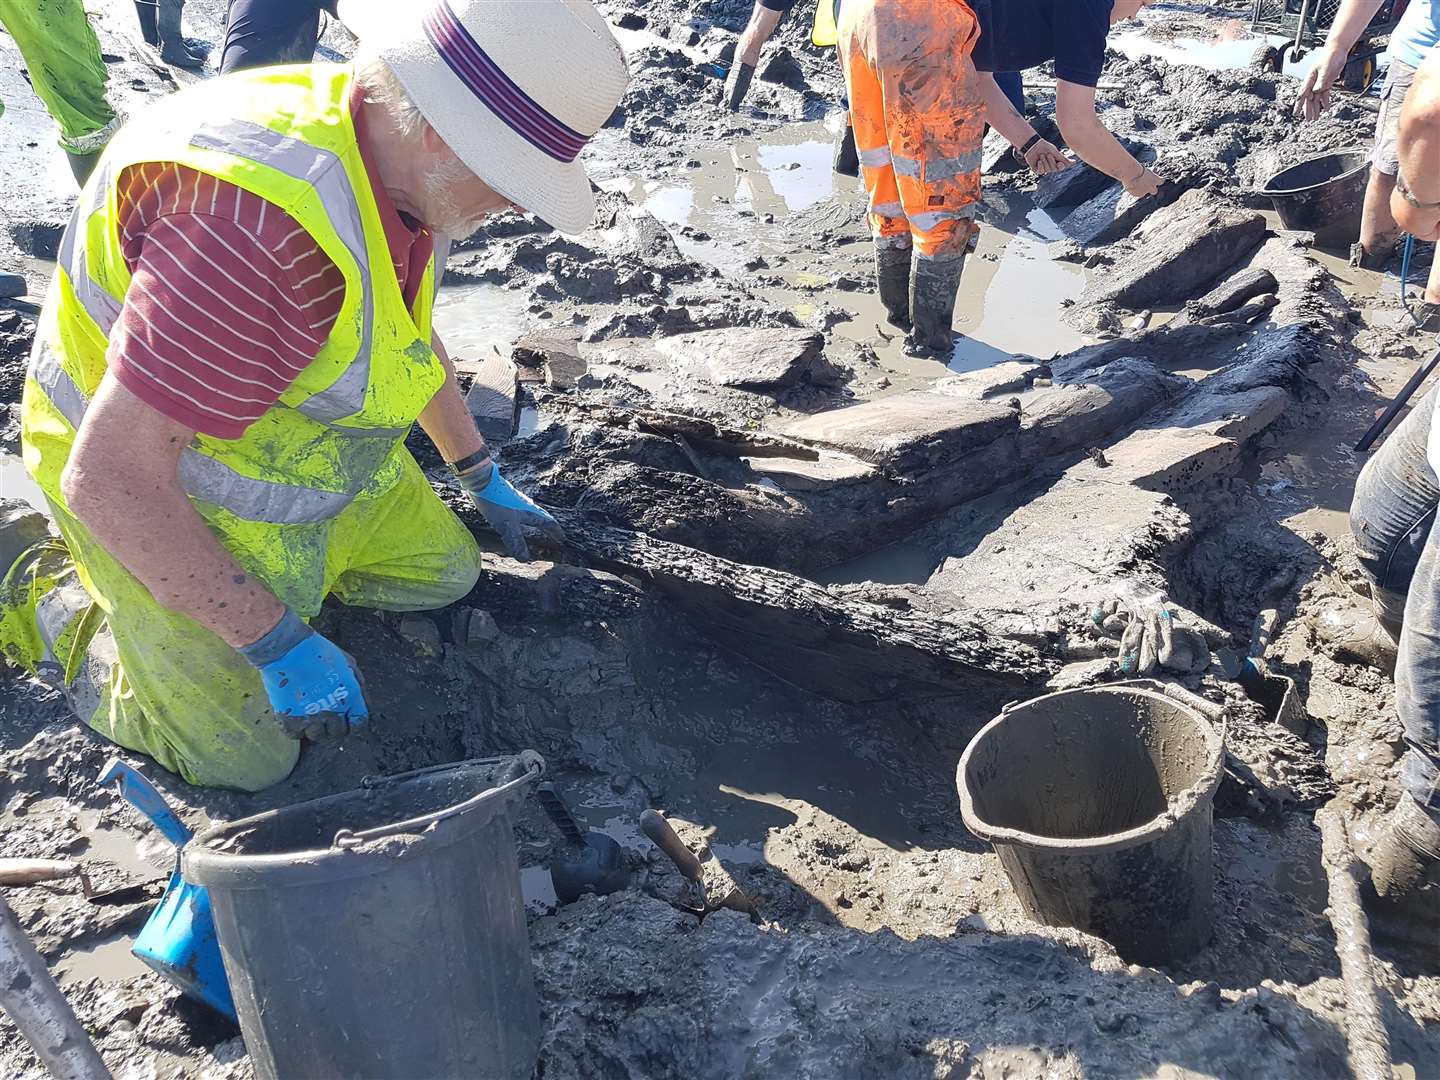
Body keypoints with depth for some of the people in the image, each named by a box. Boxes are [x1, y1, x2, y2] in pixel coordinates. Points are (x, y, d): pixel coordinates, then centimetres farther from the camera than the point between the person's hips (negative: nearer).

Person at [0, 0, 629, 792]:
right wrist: (279, 644, -28)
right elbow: (107, 477, -36)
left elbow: (408, 334, 13)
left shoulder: (393, 161, -8)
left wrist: (484, 481, 19)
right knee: (247, 758, 0)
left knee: (442, 574, 14)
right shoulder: (260, 220, -39)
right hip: (153, 501, -8)